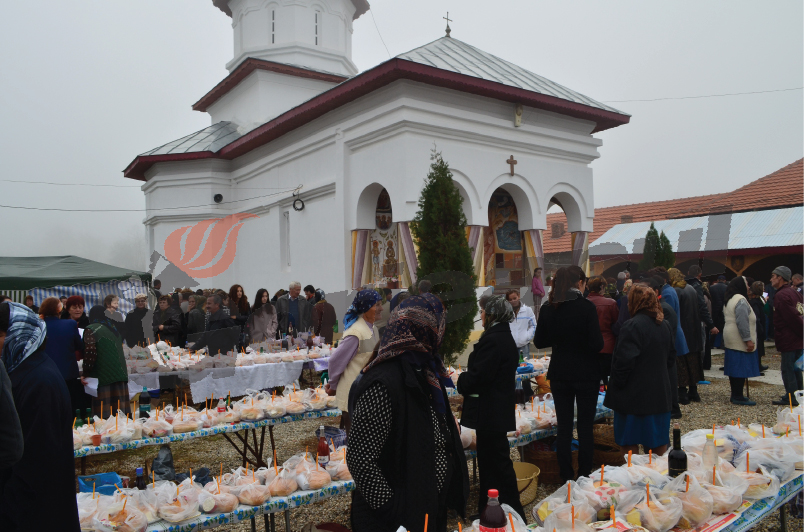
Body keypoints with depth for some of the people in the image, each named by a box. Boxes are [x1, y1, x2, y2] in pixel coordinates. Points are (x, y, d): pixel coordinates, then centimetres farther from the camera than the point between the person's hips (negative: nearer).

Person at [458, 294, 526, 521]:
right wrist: (466, 381, 7)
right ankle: (486, 510, 28)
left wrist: (461, 383, -4)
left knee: (497, 462, 0)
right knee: (489, 461, 17)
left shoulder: (493, 340, -21)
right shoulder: (506, 337, 12)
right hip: (498, 410, 10)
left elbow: (478, 376, -23)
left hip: (489, 412, -10)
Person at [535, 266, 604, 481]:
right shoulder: (586, 306, -15)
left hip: (560, 373, 3)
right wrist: (580, 339, 4)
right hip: (586, 374, -3)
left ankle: (566, 476, 18)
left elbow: (540, 342, 3)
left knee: (564, 427, 11)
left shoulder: (548, 308, -3)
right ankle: (584, 475, 16)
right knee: (585, 427, 9)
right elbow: (596, 344, -16)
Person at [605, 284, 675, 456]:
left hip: (634, 394, -8)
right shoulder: (665, 326, 8)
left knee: (629, 441, 4)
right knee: (659, 441, 16)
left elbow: (624, 361, -22)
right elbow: (671, 358, 18)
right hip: (660, 393, 8)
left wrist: (617, 384, -9)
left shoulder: (633, 326, -19)